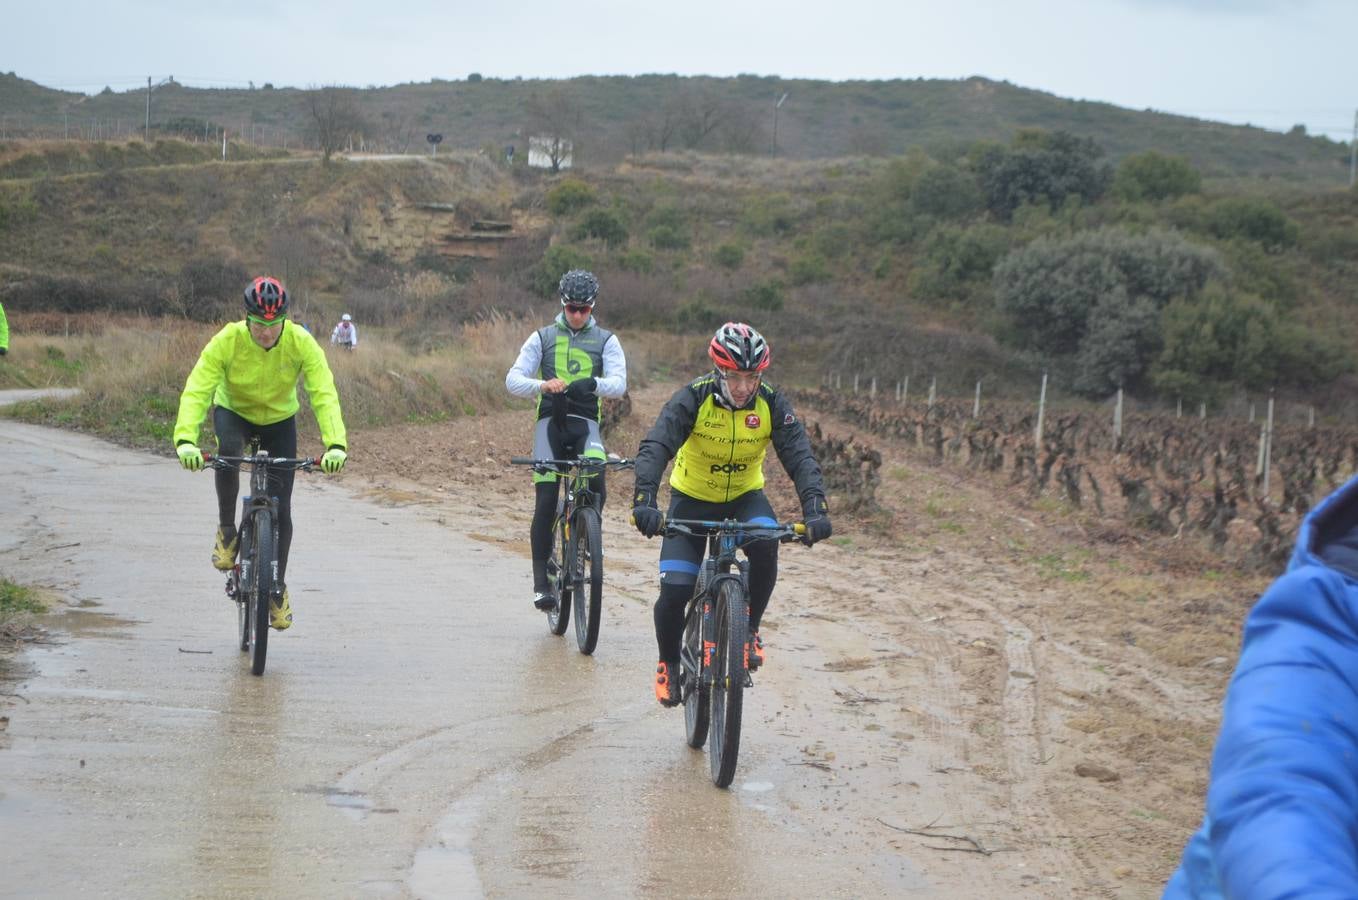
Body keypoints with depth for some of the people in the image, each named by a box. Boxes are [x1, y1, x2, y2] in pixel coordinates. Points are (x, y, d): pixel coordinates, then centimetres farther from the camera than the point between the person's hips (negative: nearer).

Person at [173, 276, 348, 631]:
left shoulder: (302, 344, -27)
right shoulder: (226, 342, -29)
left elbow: (324, 394, -33)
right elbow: (196, 391, -34)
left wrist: (335, 444, -49)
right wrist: (185, 439, -51)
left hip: (279, 419, 1)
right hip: (233, 411, -1)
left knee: (280, 508, -3)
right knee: (228, 450, -37)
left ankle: (278, 586, 18)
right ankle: (226, 530, -15)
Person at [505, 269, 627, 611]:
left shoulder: (606, 340, 8)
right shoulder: (542, 338, 8)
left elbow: (619, 383, -7)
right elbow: (513, 380, -1)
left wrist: (593, 384, -30)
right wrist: (542, 385, -23)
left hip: (585, 422, 0)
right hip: (551, 420, 0)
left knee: (596, 483, -27)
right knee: (546, 502, -9)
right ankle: (541, 580, -4)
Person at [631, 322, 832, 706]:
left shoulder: (771, 404, -19)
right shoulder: (693, 398, -25)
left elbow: (800, 457, -25)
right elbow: (655, 447, -35)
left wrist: (815, 509, -42)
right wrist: (644, 501, -51)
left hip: (745, 496, 1)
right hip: (692, 498, -1)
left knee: (765, 543, -32)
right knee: (674, 592, -14)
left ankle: (749, 628, -10)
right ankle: (668, 663, 14)